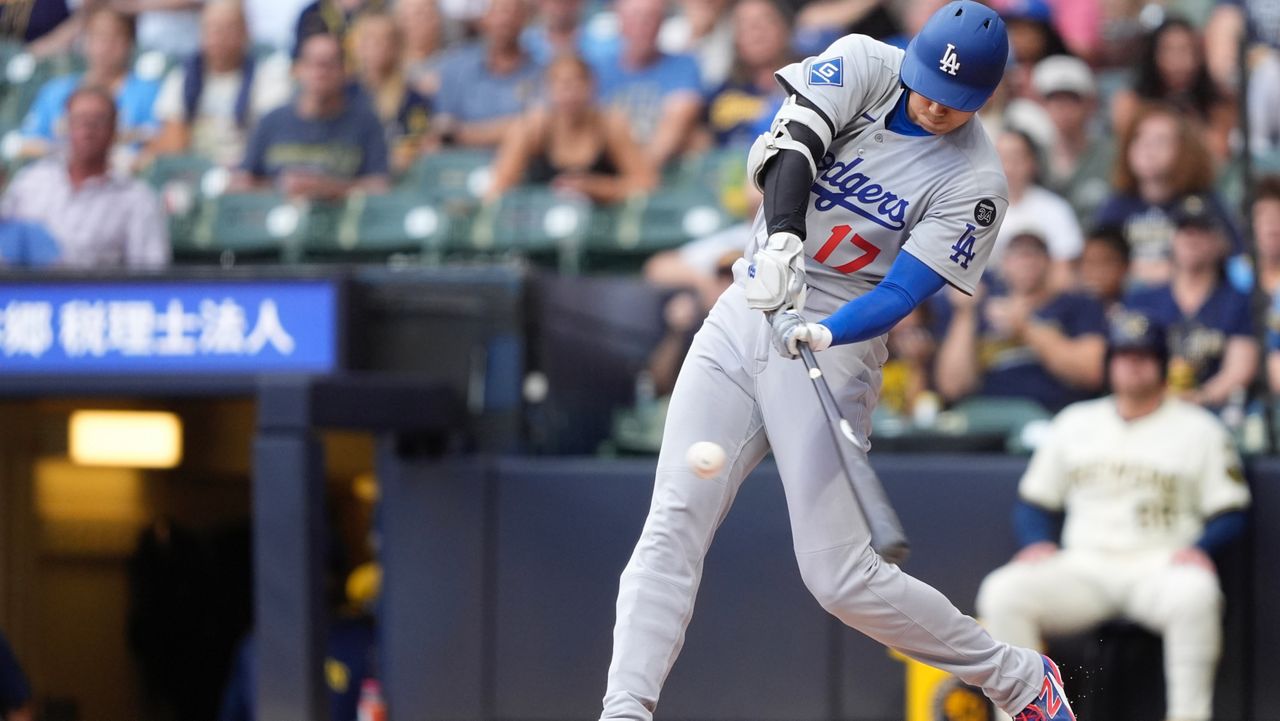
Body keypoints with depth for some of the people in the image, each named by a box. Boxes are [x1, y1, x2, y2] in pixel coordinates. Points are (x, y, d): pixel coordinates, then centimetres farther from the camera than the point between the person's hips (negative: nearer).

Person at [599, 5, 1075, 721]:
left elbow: (901, 293, -16)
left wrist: (824, 333, -35)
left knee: (841, 577, -9)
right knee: (673, 526, -10)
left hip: (837, 346, -4)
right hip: (745, 315, 4)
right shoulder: (864, 66, -2)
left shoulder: (974, 183, -10)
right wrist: (783, 238, -36)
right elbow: (790, 142, -19)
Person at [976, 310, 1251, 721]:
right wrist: (1038, 542, -2)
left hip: (1161, 567, -3)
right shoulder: (1074, 423, 18)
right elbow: (1033, 502, 20)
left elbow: (1230, 514, 6)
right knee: (1003, 592, -24)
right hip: (1082, 570, 3)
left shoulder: (1199, 429, 10)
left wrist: (1198, 547, -15)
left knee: (1195, 594, -38)